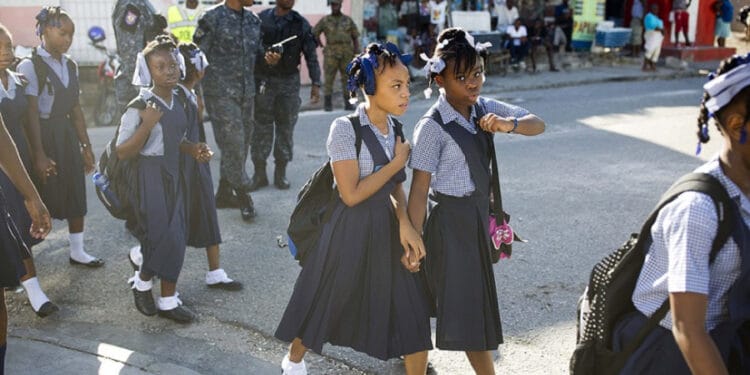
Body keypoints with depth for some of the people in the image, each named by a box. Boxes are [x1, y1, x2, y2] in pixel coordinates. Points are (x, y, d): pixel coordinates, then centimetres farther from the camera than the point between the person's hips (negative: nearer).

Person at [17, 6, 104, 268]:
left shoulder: (70, 66, 8)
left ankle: (77, 251, 23)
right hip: (43, 135, -6)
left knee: (76, 195, 10)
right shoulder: (30, 66, -12)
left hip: (67, 134, 6)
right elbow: (31, 113, -16)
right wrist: (38, 154, -19)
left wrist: (86, 145, 10)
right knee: (42, 197, 1)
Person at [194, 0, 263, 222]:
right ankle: (243, 195, 4)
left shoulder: (254, 20, 11)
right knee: (232, 144, -8)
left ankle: (224, 193, 23)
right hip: (221, 93, -7)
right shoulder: (212, 18, -8)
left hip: (247, 93, 7)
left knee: (241, 144, 10)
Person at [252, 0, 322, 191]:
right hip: (263, 80, -1)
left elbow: (311, 55, 2)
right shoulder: (261, 19, 0)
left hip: (289, 82, 1)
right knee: (261, 127, 1)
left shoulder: (301, 24, 2)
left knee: (285, 127, 5)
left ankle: (281, 172, 15)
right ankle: (259, 172, 9)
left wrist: (316, 84, -4)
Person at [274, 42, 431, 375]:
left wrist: (405, 223, -13)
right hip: (350, 232, -5)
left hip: (387, 229, 5)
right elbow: (352, 194, -22)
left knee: (414, 314, 4)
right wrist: (398, 161, -15)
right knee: (324, 306, 15)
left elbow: (395, 185, 6)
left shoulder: (395, 129, 1)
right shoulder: (345, 129, -19)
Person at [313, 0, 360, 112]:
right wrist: (322, 47, 1)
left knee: (347, 79, 2)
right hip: (331, 54, -1)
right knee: (329, 79, -4)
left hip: (346, 54, 1)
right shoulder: (324, 20, 3)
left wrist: (357, 53, -1)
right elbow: (314, 34, 9)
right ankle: (328, 104, 2)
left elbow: (355, 37, 7)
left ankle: (348, 103, 9)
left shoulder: (348, 20, 7)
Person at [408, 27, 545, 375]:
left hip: (479, 213, 8)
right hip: (451, 219, -8)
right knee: (469, 304, 1)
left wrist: (509, 123, -23)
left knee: (470, 297, 21)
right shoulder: (432, 126, -19)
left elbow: (538, 125, -1)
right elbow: (419, 189, -18)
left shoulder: (485, 108, 0)